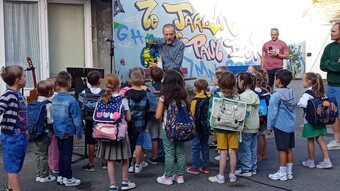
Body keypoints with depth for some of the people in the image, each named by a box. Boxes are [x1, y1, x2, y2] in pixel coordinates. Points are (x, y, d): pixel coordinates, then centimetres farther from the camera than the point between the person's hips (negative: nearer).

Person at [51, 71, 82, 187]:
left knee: (61, 153, 16)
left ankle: (61, 176, 25)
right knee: (67, 154, 3)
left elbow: (53, 116, 9)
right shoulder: (71, 100, -17)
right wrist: (79, 132, -5)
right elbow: (76, 118, -14)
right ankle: (67, 178, 11)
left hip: (57, 131, 6)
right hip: (68, 132, -6)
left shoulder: (54, 99, 1)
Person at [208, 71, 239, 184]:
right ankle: (232, 175, 21)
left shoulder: (215, 97, -12)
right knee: (232, 152, 10)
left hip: (220, 128, -2)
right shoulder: (237, 97, -6)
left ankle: (220, 176, 13)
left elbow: (210, 113, -13)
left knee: (223, 152, 5)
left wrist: (212, 126, -2)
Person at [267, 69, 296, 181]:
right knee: (289, 149, 12)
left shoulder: (276, 95, -14)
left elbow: (272, 113, -12)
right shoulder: (292, 94, 6)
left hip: (280, 126, -7)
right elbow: (293, 110, 12)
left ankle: (282, 174, 8)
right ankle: (289, 172, 20)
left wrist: (269, 127, -4)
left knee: (282, 150, 0)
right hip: (291, 126, 7)